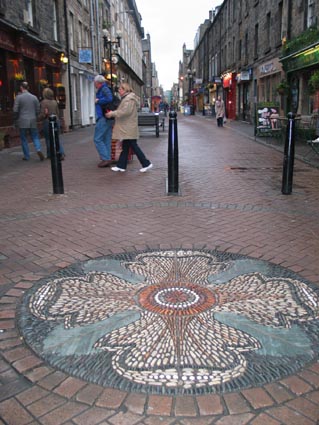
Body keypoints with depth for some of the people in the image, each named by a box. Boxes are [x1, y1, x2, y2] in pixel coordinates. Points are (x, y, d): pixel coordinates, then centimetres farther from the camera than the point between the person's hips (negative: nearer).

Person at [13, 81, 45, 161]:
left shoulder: (18, 97, -5)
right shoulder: (34, 97, 4)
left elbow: (15, 110, -8)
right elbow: (38, 110, 6)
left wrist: (15, 120, 5)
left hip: (22, 122, -2)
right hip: (33, 121, 2)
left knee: (24, 139, 8)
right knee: (35, 137, 9)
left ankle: (26, 156, 11)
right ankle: (38, 149, -17)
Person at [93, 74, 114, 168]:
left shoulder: (104, 89, -10)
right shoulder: (104, 89, 18)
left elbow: (109, 98, -27)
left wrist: (98, 101, -15)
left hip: (103, 118, -10)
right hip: (108, 119, 10)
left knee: (97, 139, -6)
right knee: (107, 140, 10)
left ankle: (105, 158, -9)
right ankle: (107, 159, 13)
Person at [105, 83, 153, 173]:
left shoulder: (129, 99, -14)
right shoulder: (126, 98, 19)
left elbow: (125, 111, -24)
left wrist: (112, 114, -19)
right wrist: (113, 113, 8)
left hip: (129, 128, -10)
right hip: (126, 128, 10)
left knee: (133, 146, -6)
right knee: (125, 147, 11)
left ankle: (146, 163, 0)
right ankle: (121, 166, 15)